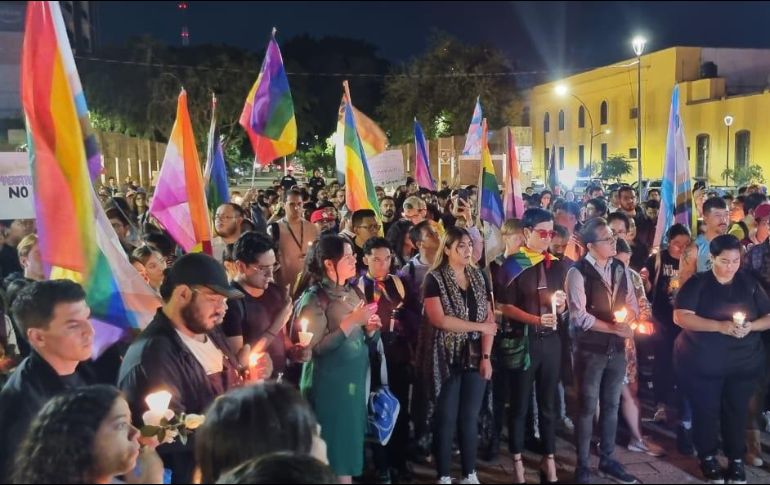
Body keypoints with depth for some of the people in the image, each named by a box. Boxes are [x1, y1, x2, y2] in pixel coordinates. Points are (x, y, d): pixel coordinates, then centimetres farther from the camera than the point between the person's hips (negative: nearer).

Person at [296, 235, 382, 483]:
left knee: (350, 447, 15)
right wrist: (351, 321, -22)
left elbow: (367, 341, 15)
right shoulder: (314, 298, -14)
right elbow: (317, 346, -22)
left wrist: (371, 328, -7)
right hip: (329, 386, -7)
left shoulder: (354, 292, 7)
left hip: (356, 381, 7)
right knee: (334, 451, 2)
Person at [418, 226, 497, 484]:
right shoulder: (435, 279, -6)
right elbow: (439, 319, -17)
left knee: (470, 417, 9)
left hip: (475, 357, 4)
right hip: (447, 359, -4)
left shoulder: (479, 278, 7)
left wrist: (486, 356, -7)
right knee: (446, 419, 3)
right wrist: (479, 326, -11)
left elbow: (489, 319, 3)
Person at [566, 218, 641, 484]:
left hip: (617, 348, 6)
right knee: (587, 407, 4)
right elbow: (579, 316, -19)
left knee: (611, 405, 16)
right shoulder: (578, 272, -13)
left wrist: (625, 320, -11)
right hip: (590, 349, -6)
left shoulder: (620, 269, 6)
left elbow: (632, 305, 10)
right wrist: (612, 327, -18)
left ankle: (607, 459, 31)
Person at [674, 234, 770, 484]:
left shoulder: (750, 284, 4)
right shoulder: (697, 283, -7)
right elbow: (681, 317, -17)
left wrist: (750, 326, -16)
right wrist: (721, 326, -25)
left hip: (745, 363, 3)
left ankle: (736, 459, 25)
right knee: (705, 410, 6)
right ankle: (708, 458, 24)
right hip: (702, 363, -2)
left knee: (737, 410, 9)